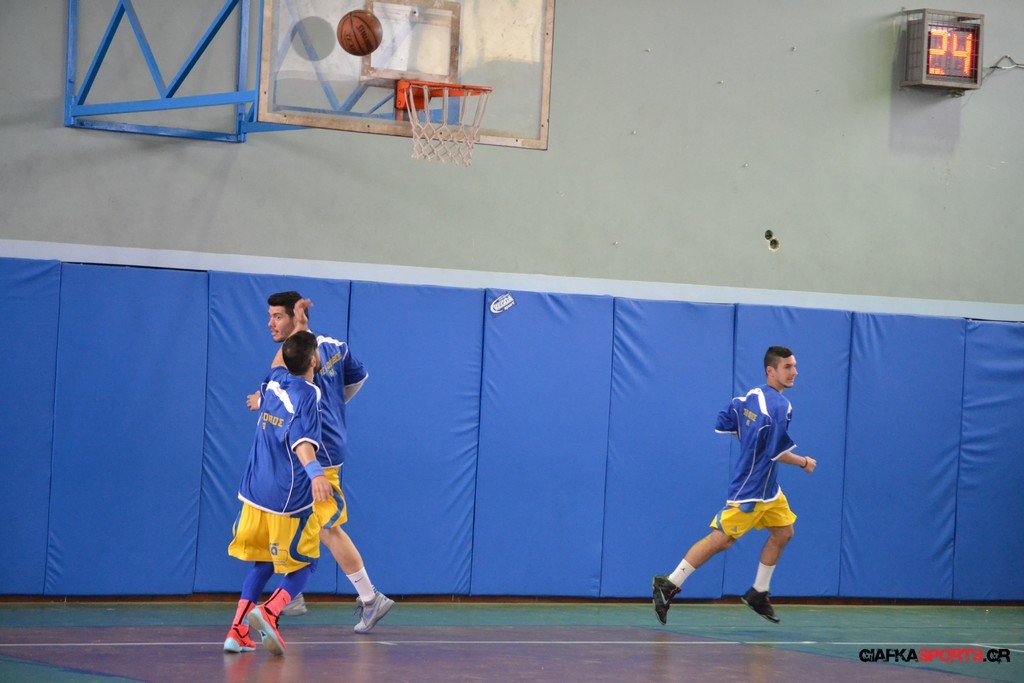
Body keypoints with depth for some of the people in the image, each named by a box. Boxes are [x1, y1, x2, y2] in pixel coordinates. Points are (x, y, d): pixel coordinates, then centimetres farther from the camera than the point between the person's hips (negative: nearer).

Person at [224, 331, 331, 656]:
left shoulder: (274, 382, 6)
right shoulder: (308, 394, -14)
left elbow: (279, 363, 33)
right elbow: (300, 439, -32)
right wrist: (314, 472, -48)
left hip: (256, 493, 6)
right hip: (289, 498, -6)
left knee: (262, 563, 18)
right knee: (304, 564, 8)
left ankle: (237, 631, 7)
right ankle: (268, 612, -18)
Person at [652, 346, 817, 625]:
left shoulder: (750, 396, 3)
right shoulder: (781, 406, -22)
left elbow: (724, 423, 11)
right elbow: (778, 453, -23)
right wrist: (805, 462, -6)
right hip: (749, 490, -9)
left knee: (783, 532, 15)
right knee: (720, 539, -6)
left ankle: (758, 594, 23)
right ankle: (669, 584, 0)